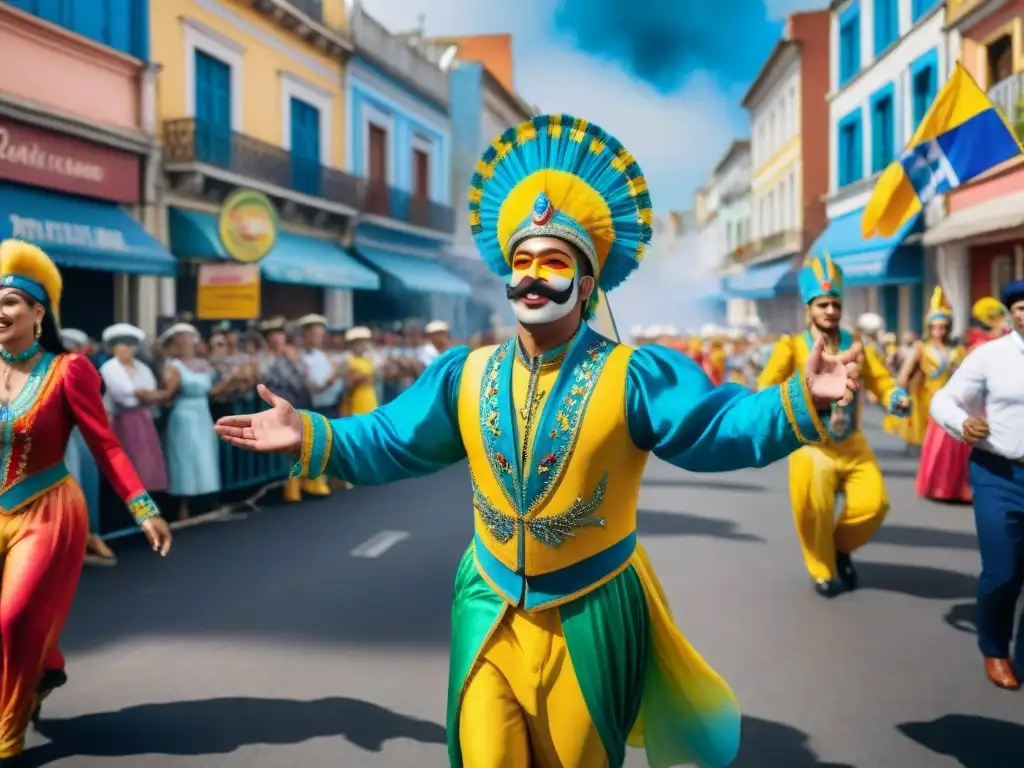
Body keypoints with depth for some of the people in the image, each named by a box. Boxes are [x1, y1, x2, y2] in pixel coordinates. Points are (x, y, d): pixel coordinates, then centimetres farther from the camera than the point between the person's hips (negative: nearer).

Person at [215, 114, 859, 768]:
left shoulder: (632, 374, -12)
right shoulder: (465, 374, 0)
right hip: (489, 615, 3)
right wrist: (310, 435, -9)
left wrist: (801, 399, -34)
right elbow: (388, 442, 3)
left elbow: (723, 427, -19)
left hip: (589, 619, -2)